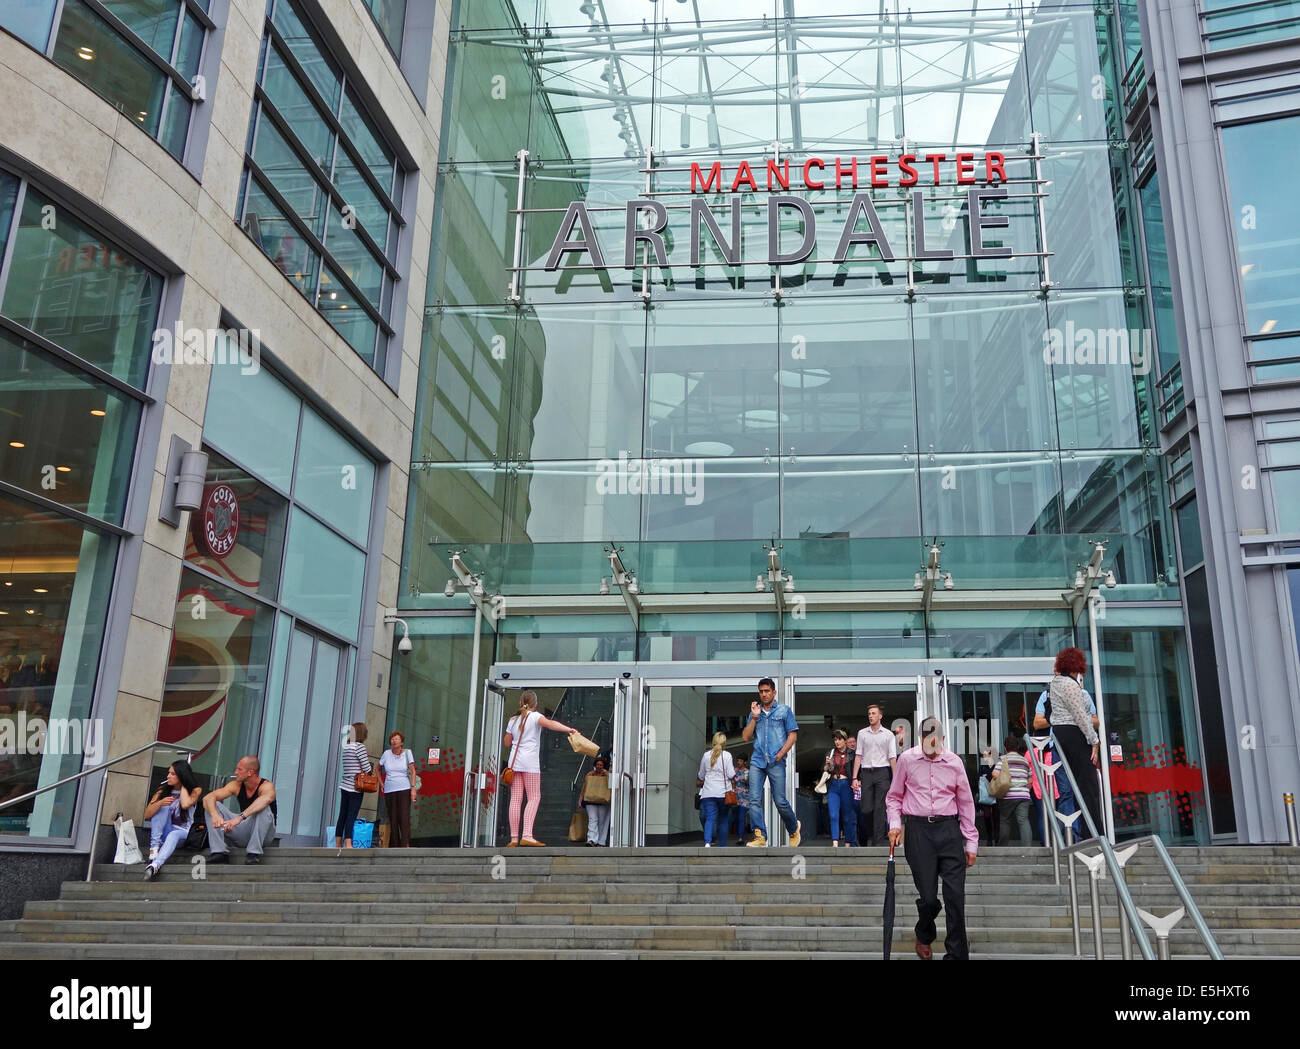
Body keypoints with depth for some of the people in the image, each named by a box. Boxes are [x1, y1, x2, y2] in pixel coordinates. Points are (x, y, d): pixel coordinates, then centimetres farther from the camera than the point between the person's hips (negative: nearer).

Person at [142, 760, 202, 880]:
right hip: (164, 832, 3)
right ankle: (155, 846, -29)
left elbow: (185, 804, -21)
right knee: (163, 806, -21)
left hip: (183, 833, -3)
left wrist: (183, 785, -6)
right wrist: (160, 803, -22)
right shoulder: (163, 790, 8)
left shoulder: (195, 790, 1)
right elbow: (147, 815, -1)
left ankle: (154, 866, -59)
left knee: (173, 835, -37)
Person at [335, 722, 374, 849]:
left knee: (342, 816, 9)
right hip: (355, 787, -7)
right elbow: (367, 768, -12)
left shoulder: (346, 747, 13)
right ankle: (348, 844, -11)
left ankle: (338, 845, 12)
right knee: (351, 816, -8)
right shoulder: (359, 746, -10)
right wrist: (371, 769, 10)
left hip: (344, 786, 7)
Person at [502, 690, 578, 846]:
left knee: (515, 799, 2)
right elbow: (549, 723, -21)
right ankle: (527, 835, -17)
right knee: (534, 797, -3)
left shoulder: (513, 720, 16)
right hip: (530, 762, -5)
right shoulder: (534, 716, 0)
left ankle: (514, 838, -1)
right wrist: (568, 729, -33)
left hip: (515, 761, 5)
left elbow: (506, 743, 19)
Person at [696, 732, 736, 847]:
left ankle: (708, 842, -28)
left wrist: (699, 782, 37)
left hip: (708, 793, 1)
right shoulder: (727, 755, -2)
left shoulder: (706, 755, 6)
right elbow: (731, 775, -6)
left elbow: (701, 776, 16)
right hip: (723, 793, -1)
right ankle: (723, 845, 15)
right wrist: (735, 770, 16)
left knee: (710, 818, -6)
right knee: (723, 819, 12)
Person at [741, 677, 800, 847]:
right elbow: (746, 737, 11)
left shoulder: (784, 710, 8)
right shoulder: (755, 712, 17)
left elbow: (792, 735, 3)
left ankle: (794, 829, 20)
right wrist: (754, 717, 0)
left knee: (780, 801, -4)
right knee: (754, 799, -10)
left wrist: (780, 754, -7)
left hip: (776, 762, -3)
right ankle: (760, 836, -10)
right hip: (757, 761, 3)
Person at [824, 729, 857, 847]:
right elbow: (824, 770, 11)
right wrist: (827, 764, -9)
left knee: (848, 816, 4)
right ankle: (835, 843, -14)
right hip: (833, 785, 2)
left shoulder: (852, 754, 0)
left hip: (846, 785, -2)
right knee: (833, 815, -8)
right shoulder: (831, 752, 11)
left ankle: (848, 843, 13)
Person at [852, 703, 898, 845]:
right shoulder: (862, 733, 10)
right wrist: (855, 777, 3)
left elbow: (893, 758, 3)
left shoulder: (888, 735, 5)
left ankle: (878, 842, -2)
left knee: (879, 808, -6)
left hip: (882, 771, -2)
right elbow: (858, 756, 9)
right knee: (866, 809, -1)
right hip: (866, 773, 2)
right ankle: (869, 836, 19)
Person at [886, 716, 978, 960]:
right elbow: (894, 796, 13)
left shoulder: (954, 762, 6)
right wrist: (895, 824, -3)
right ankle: (924, 936, 31)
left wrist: (971, 843, 12)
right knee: (928, 897, -1)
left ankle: (957, 954, 7)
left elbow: (966, 803, 13)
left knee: (955, 896, -5)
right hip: (919, 829, -1)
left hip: (949, 829, 1)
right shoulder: (907, 759, 3)